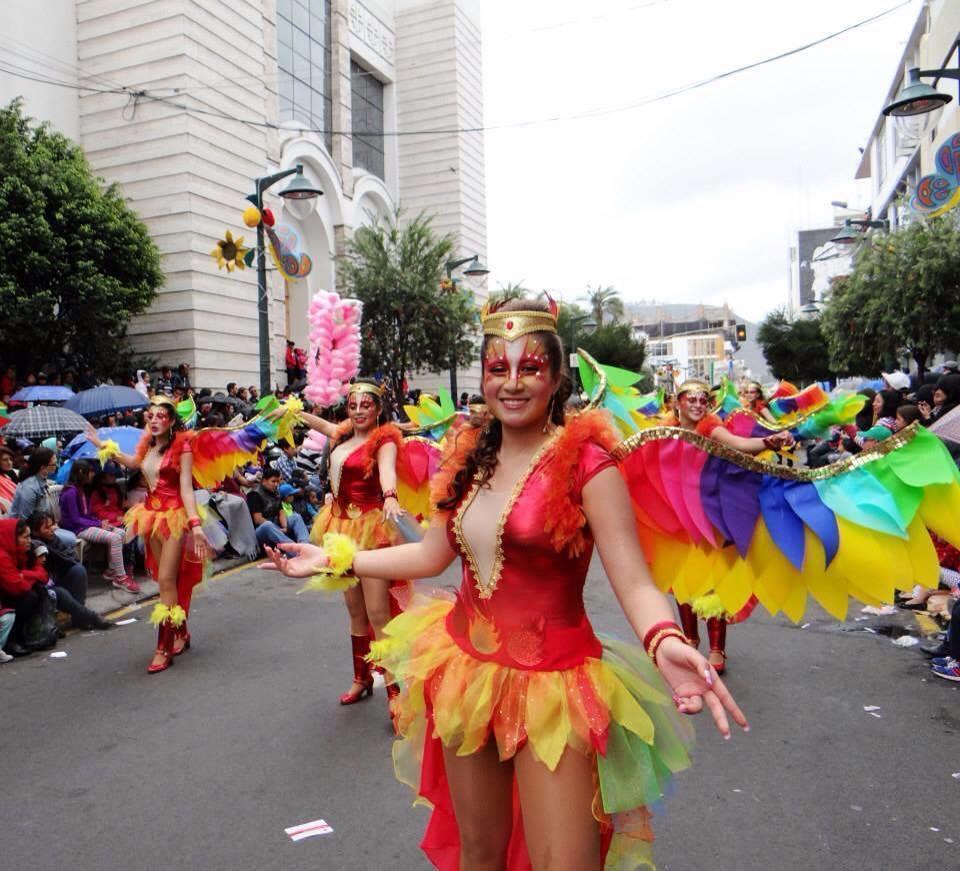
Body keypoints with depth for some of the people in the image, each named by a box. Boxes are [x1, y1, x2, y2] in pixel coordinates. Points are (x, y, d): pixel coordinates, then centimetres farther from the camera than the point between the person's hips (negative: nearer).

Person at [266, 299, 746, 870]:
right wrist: (333, 559, 14)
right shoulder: (471, 457, 4)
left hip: (549, 682, -5)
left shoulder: (585, 462, -15)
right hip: (465, 668, 6)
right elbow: (433, 554, 12)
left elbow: (633, 581, -19)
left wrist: (665, 642, -40)